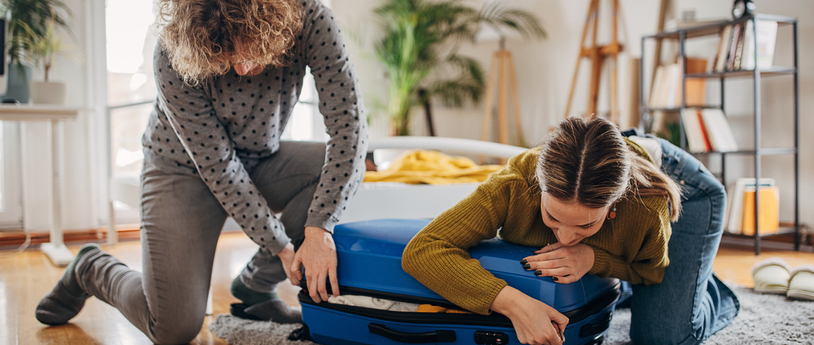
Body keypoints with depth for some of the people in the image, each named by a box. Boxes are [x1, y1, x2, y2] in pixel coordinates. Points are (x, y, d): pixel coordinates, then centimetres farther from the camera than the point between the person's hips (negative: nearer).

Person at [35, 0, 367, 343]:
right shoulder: (174, 57, -31)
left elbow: (348, 119, -28)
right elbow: (217, 167, -25)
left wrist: (318, 228, -34)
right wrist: (280, 246, -22)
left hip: (262, 160, 4)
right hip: (183, 168, -3)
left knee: (347, 165, -27)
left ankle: (255, 284, -4)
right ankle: (91, 269, 22)